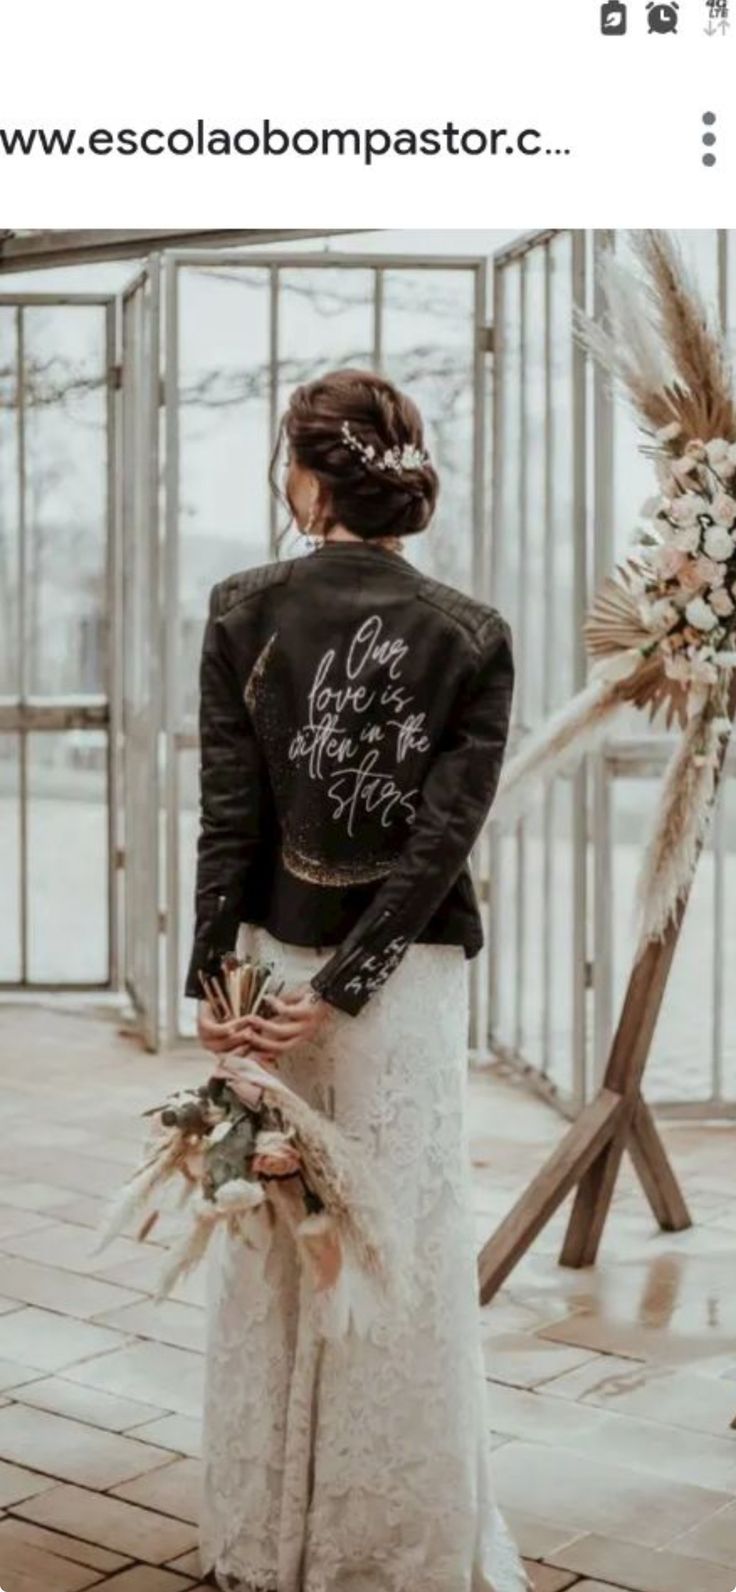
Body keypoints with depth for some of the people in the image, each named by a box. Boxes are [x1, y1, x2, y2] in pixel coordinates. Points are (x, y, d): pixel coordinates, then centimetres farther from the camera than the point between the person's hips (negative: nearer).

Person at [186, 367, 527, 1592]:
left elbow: (231, 814, -7)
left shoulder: (244, 612, -6)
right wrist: (347, 987, -12)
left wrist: (212, 982, -5)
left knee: (270, 1251, 13)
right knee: (403, 1252, 9)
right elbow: (447, 834, -12)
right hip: (410, 982, -1)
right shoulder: (472, 636, -6)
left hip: (273, 958, 1)